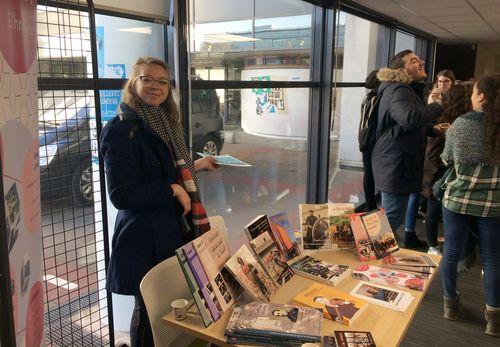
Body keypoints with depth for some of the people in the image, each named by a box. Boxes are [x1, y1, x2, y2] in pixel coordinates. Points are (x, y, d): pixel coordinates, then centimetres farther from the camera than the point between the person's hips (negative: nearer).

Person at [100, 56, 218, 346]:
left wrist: (196, 165, 17)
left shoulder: (163, 124, 11)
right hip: (146, 237, -8)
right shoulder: (121, 130, -16)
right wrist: (172, 189, -19)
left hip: (174, 228, 8)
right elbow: (121, 195, -20)